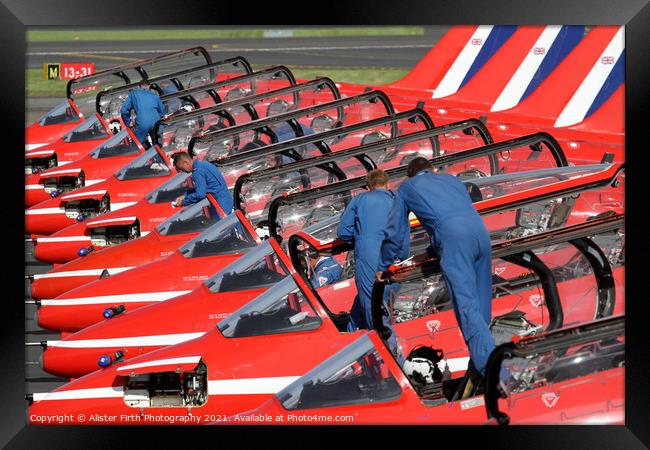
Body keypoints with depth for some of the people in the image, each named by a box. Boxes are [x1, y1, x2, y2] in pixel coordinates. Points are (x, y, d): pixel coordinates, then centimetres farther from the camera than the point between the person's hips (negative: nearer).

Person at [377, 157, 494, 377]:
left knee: (466, 305, -11)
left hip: (452, 237, -5)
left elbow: (395, 231, 26)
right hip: (480, 229, 5)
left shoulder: (407, 187, 25)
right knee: (481, 303, 13)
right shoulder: (451, 179, 36)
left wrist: (383, 265, 36)